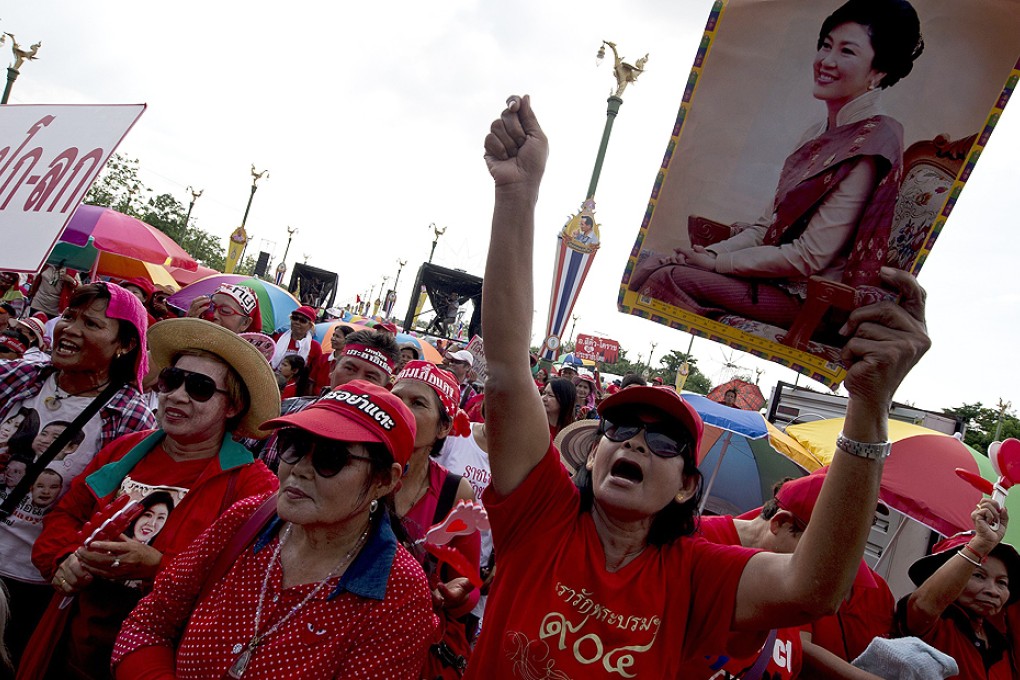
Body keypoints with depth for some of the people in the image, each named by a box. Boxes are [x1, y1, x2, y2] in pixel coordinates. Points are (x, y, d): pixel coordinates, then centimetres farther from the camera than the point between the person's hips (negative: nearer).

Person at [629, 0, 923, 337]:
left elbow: (809, 256, -19)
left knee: (671, 279, -23)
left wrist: (717, 262, -14)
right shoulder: (818, 134, 12)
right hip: (772, 272, 8)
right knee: (651, 267, -8)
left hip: (807, 298, -8)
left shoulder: (872, 143, -15)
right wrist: (711, 252, -3)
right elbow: (768, 226, 12)